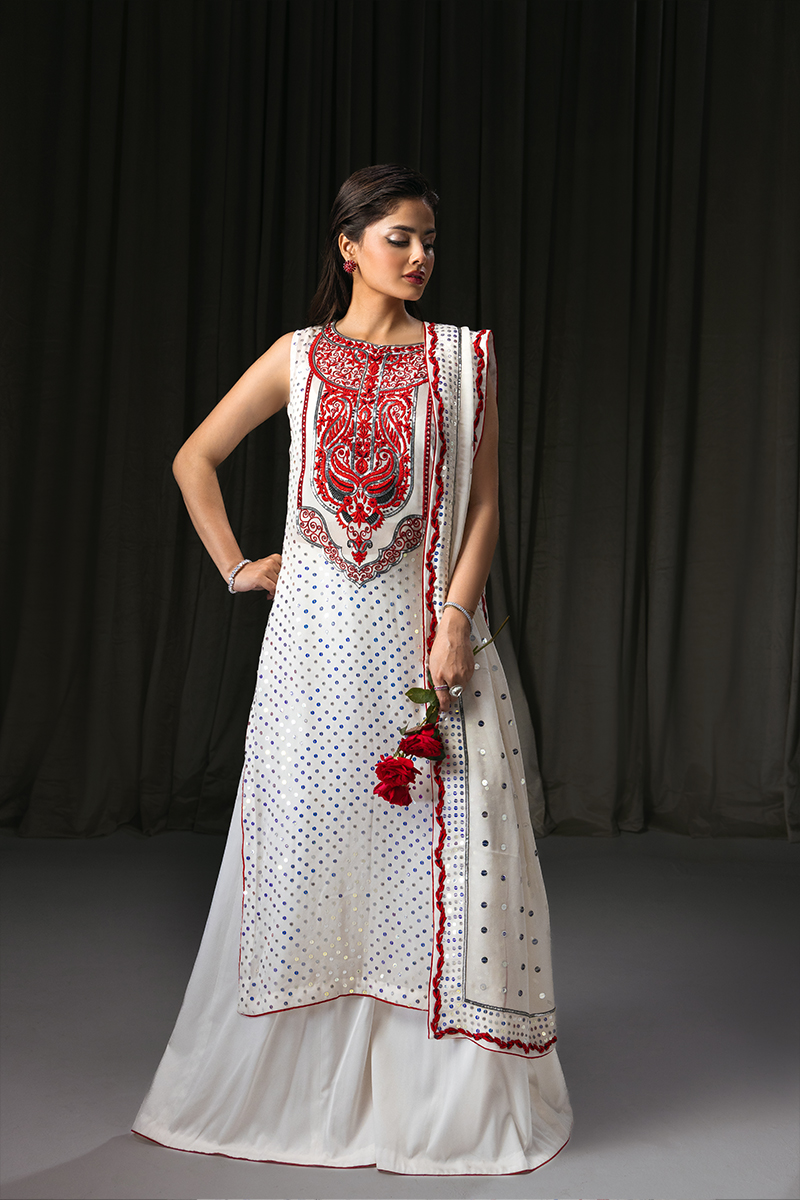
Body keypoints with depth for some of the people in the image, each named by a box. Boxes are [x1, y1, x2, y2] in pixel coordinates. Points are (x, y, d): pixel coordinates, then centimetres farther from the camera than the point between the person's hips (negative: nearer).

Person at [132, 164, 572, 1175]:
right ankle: (294, 1082, 23)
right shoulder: (300, 356, 7)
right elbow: (194, 459, 14)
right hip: (319, 638, 1)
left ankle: (448, 1093, 14)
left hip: (423, 628, -1)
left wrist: (455, 620, -10)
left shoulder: (463, 357, 6)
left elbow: (483, 503, 1)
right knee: (308, 839, 6)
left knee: (436, 850, -1)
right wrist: (236, 568, 8)